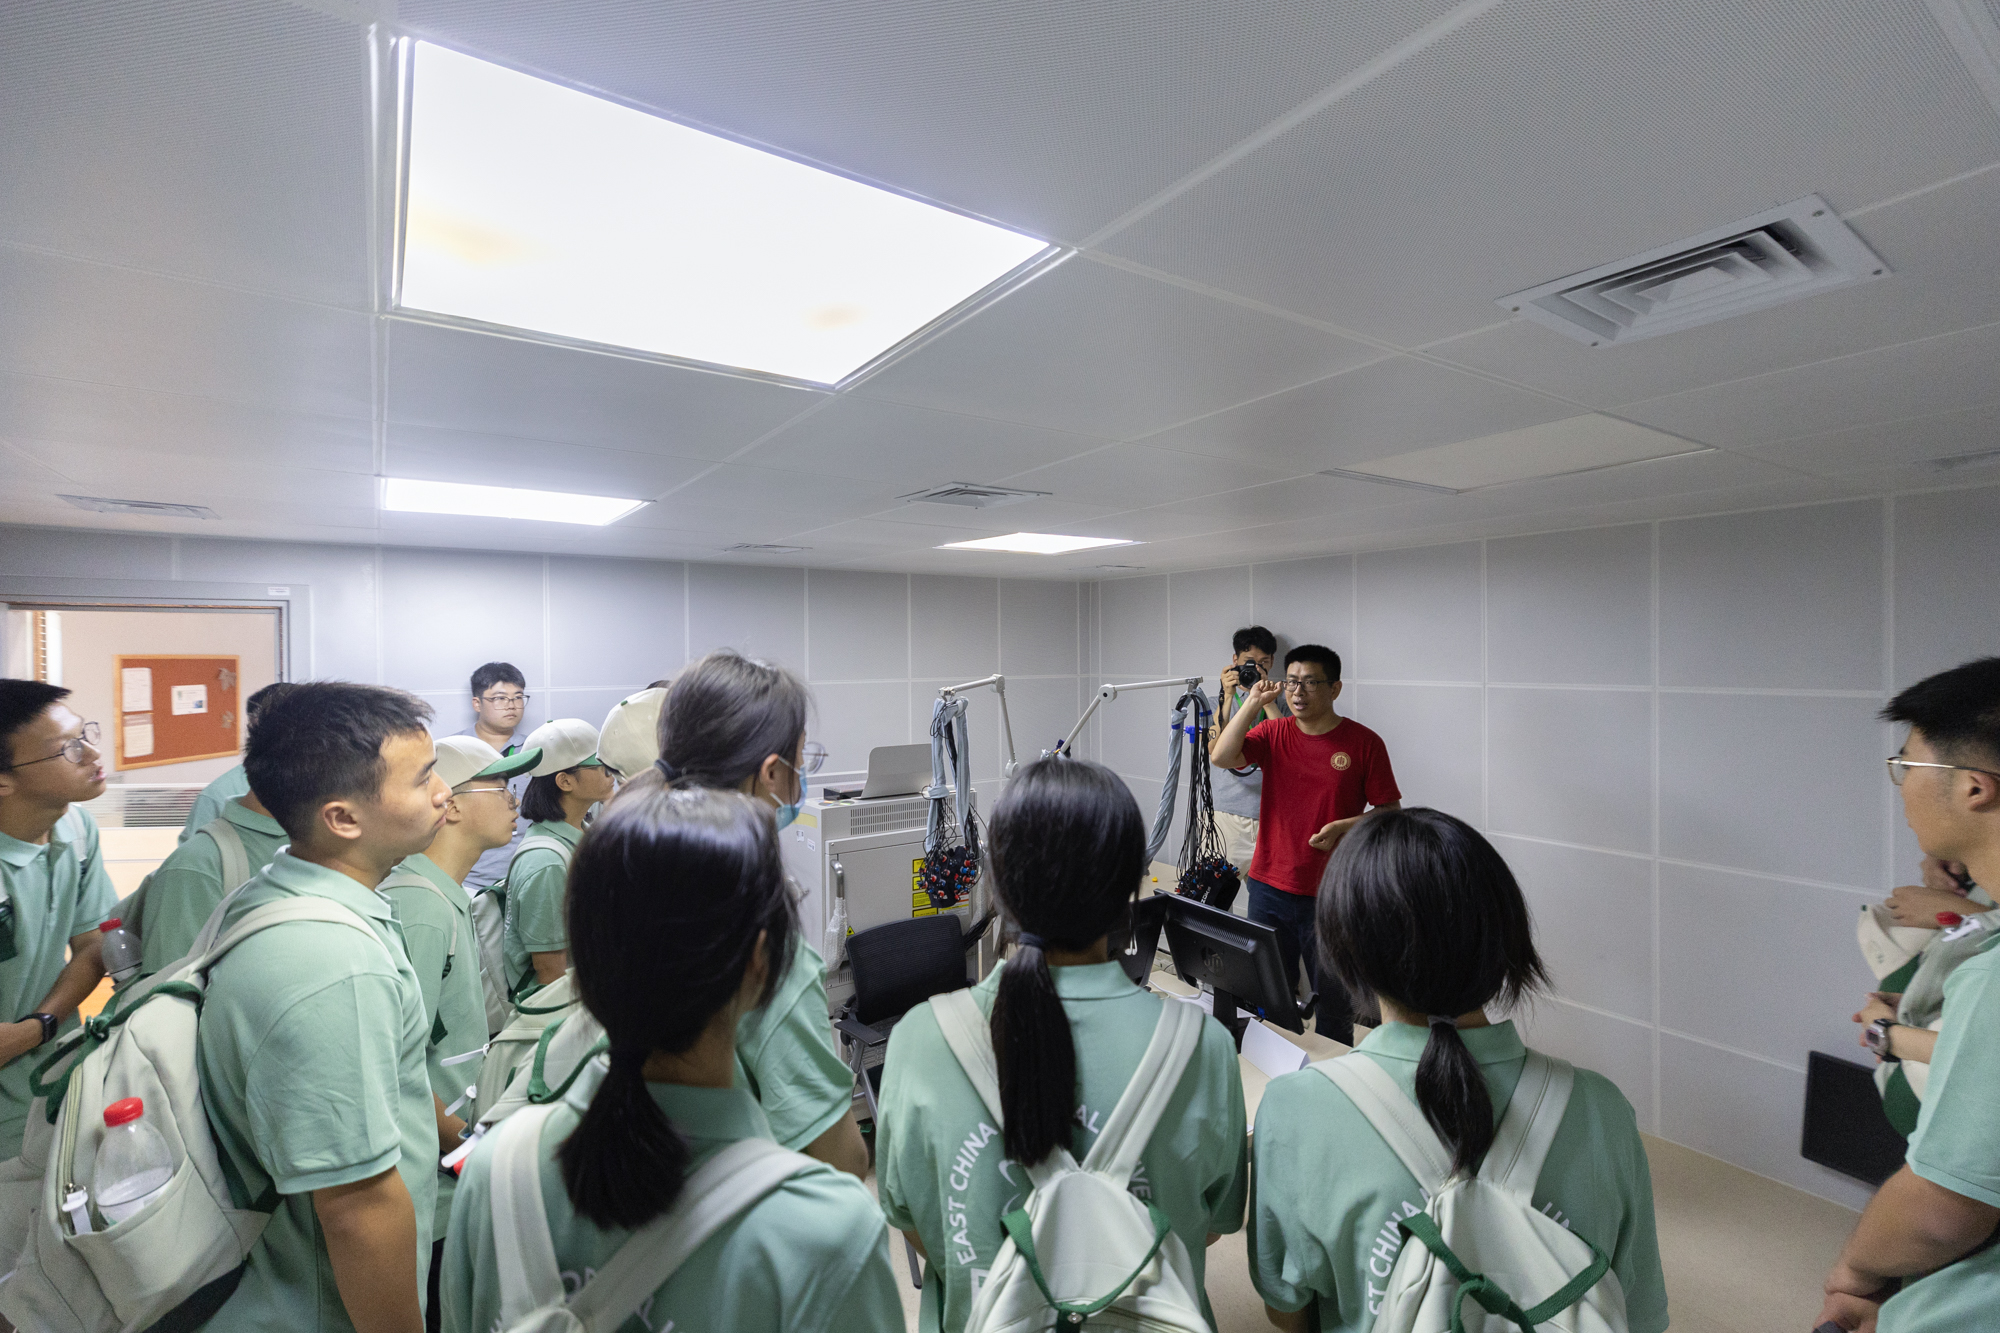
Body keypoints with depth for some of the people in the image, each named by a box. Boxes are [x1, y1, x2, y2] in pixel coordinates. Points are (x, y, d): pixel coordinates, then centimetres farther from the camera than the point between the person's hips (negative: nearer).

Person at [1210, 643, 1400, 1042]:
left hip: (1331, 896, -2)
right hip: (1268, 889, 3)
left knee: (1334, 1006, 9)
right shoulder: (1273, 733, 3)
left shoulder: (1364, 743, -4)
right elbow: (1221, 757, -13)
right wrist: (1254, 702, -15)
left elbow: (1390, 813, 0)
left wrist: (1345, 826, -18)